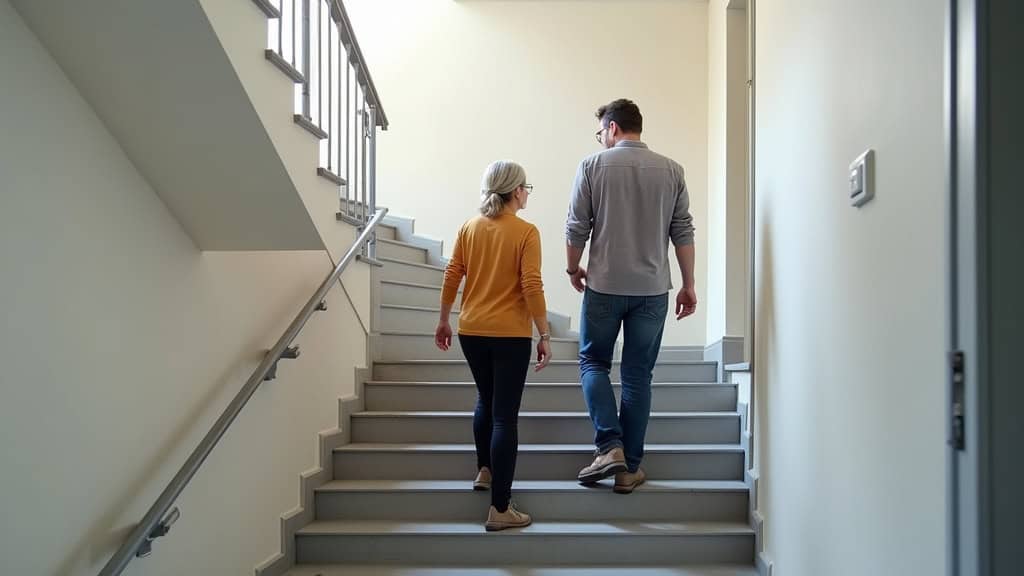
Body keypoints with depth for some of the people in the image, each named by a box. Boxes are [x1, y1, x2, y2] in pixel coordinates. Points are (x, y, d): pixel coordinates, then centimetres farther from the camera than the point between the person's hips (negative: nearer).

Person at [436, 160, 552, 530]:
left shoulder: (469, 228, 4)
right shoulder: (525, 232, -9)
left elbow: (451, 277, 5)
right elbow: (532, 287, -14)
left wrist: (443, 321, 17)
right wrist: (545, 336, -9)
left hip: (471, 331, 5)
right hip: (510, 335, -5)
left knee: (486, 400, 28)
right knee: (505, 416, -2)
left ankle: (484, 471, 38)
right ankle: (500, 509, 0)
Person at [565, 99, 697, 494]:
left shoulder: (593, 165, -3)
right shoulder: (671, 170, 4)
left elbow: (576, 228, -2)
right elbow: (683, 232, 4)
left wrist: (573, 269, 14)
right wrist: (688, 285, 11)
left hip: (604, 285, -2)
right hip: (652, 290, 2)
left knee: (593, 361, 14)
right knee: (638, 376, 8)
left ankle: (610, 446, -3)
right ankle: (630, 468, 12)